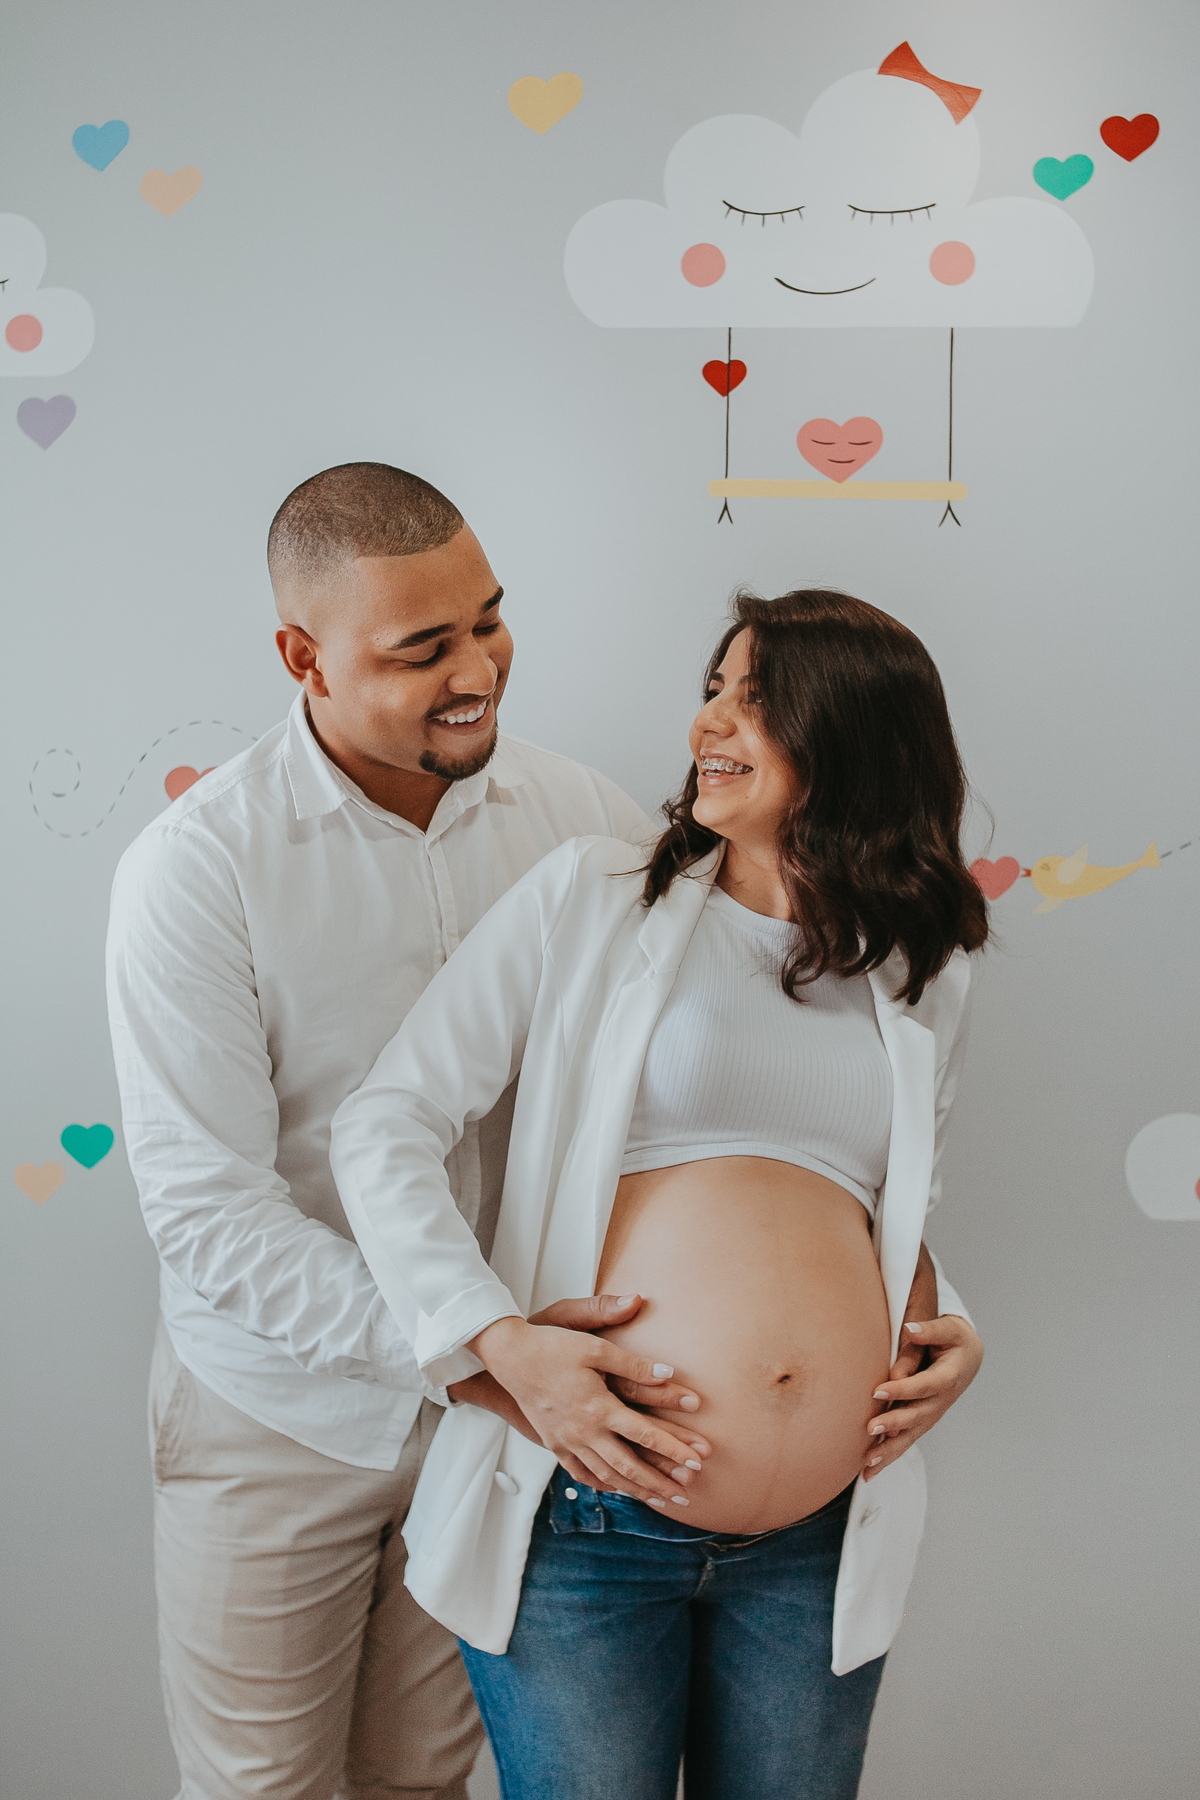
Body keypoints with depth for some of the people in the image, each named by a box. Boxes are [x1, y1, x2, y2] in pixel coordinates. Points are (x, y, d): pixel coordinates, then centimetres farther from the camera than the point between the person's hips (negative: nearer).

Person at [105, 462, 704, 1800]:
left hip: (509, 1396, 3)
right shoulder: (195, 868, -18)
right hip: (283, 1419, -2)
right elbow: (203, 1204, -22)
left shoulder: (578, 814, -7)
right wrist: (463, 1351, -31)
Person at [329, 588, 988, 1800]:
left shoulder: (923, 977, 9)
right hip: (586, 1513, -3)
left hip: (824, 1542, 4)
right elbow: (383, 1128, -6)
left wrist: (944, 1326, 4)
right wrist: (505, 1343, -17)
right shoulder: (588, 899, -3)